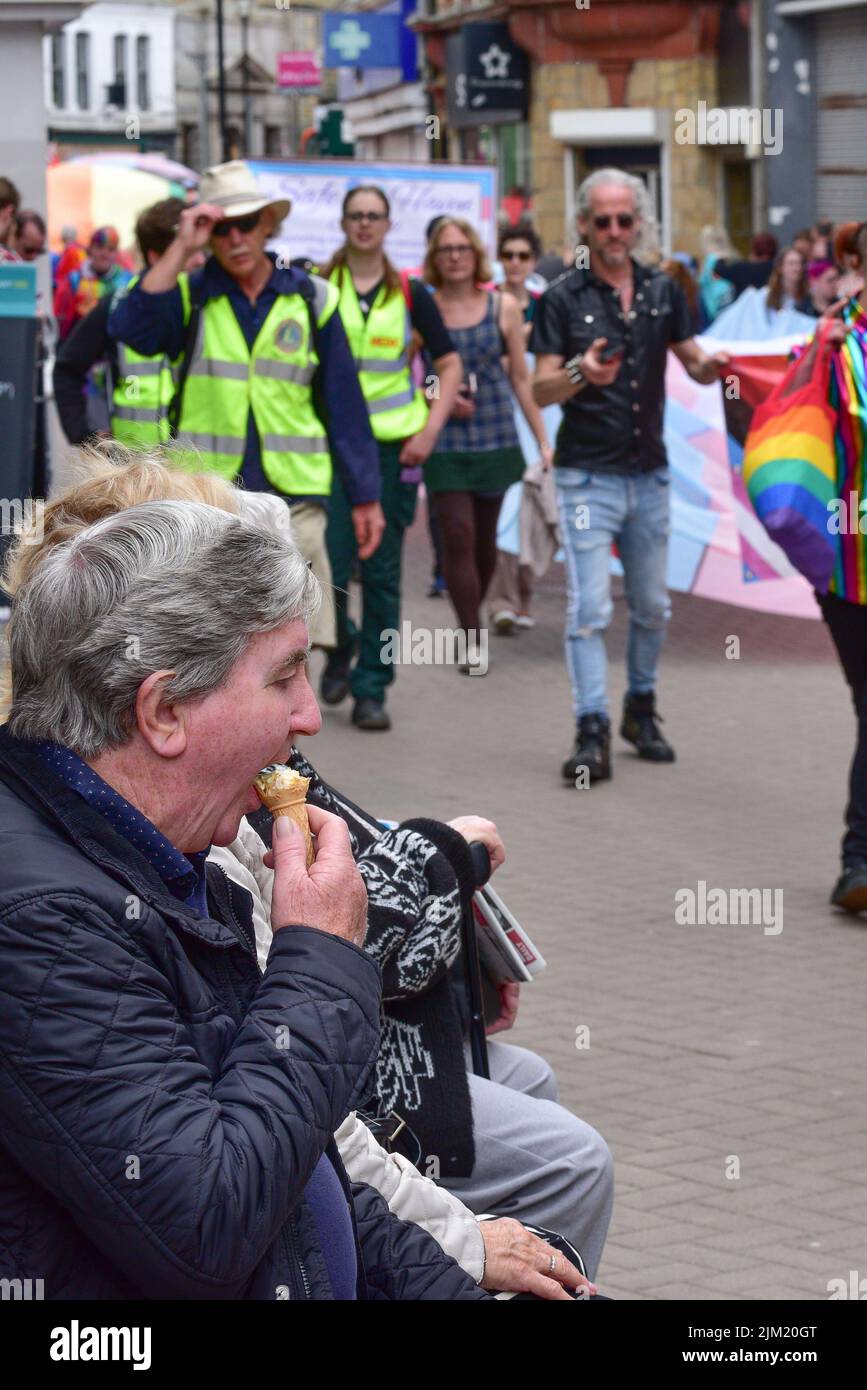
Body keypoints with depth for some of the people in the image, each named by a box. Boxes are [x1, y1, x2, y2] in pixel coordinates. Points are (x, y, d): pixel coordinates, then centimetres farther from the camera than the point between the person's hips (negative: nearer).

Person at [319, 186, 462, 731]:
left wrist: (431, 428, -5)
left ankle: (372, 689, 9)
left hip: (393, 445, 1)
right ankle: (341, 647, 23)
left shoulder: (410, 294, 5)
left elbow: (450, 365, 8)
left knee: (382, 573, 2)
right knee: (329, 567, -8)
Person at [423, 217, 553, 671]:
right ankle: (473, 640, -7)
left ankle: (471, 617, 31)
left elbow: (521, 378, 8)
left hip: (495, 438, 2)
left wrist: (543, 441, 6)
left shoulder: (502, 307, 5)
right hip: (443, 441, -2)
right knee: (457, 535, -10)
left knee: (484, 538, 11)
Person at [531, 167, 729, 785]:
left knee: (652, 606, 13)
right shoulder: (563, 299, -4)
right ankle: (593, 733, -10)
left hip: (650, 473, 4)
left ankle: (641, 710, 29)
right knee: (590, 608, -10)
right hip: (588, 474, -4)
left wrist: (709, 365, -12)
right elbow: (541, 390, -9)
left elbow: (693, 362, 12)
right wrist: (580, 374, -30)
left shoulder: (663, 292, 7)